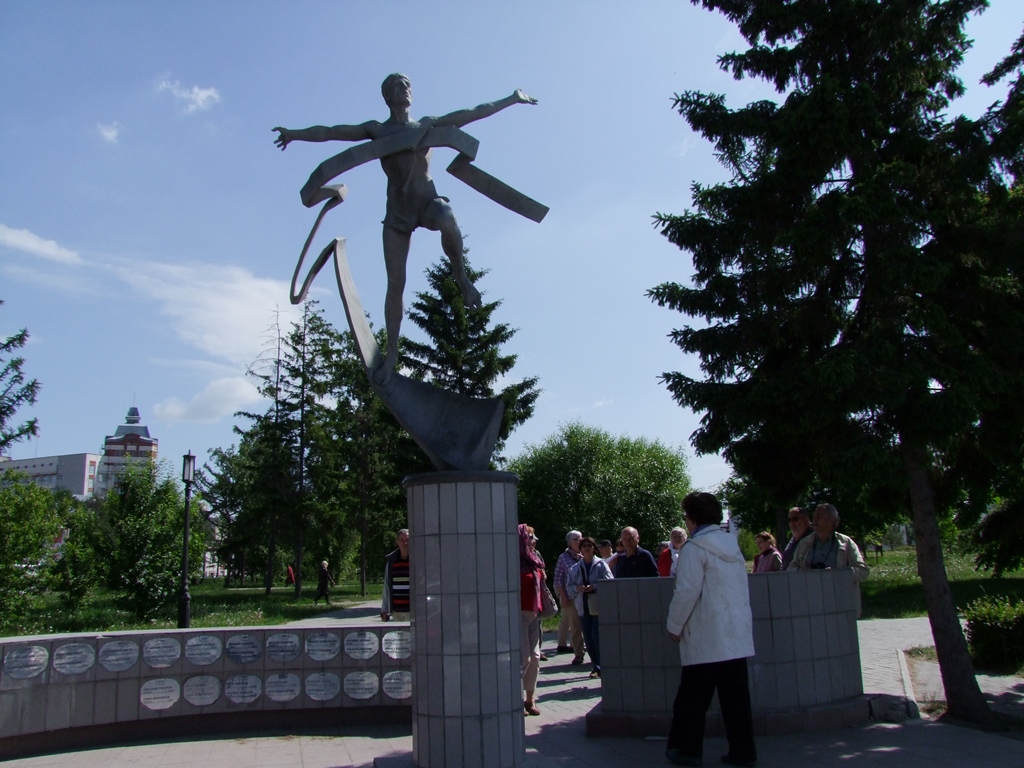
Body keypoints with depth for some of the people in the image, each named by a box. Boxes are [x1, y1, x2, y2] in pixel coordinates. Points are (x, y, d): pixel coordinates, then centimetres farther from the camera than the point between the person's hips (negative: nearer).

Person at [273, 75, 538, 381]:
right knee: (395, 284, -5)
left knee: (448, 222, -38)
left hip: (428, 201, 0)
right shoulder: (377, 130, 9)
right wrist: (296, 134, -8)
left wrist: (511, 100, 13)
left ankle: (461, 278, -11)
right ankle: (391, 353, 4)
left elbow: (474, 113, 13)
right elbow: (332, 132, 2)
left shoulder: (429, 125, 12)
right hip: (398, 211, 0)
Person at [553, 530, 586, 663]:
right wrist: (563, 597, -7)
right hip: (571, 598, -4)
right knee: (575, 627, -3)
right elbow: (558, 580, 0)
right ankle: (578, 654, 4)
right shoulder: (563, 558, 1)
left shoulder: (584, 557, 10)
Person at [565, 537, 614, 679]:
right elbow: (568, 587, 10)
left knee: (597, 636, -11)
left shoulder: (601, 565, 0)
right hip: (583, 607, 4)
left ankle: (603, 666, 1)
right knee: (588, 638, 6)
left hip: (599, 606, -4)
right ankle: (596, 666, 16)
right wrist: (577, 588, -10)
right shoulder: (575, 568, 11)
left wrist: (594, 587, -18)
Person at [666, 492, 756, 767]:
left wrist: (674, 626, -6)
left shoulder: (694, 548, -10)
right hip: (738, 635, 7)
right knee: (736, 695, 9)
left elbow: (687, 591, -16)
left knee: (693, 697, 4)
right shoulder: (732, 545, 12)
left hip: (706, 638, -7)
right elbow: (741, 588, 17)